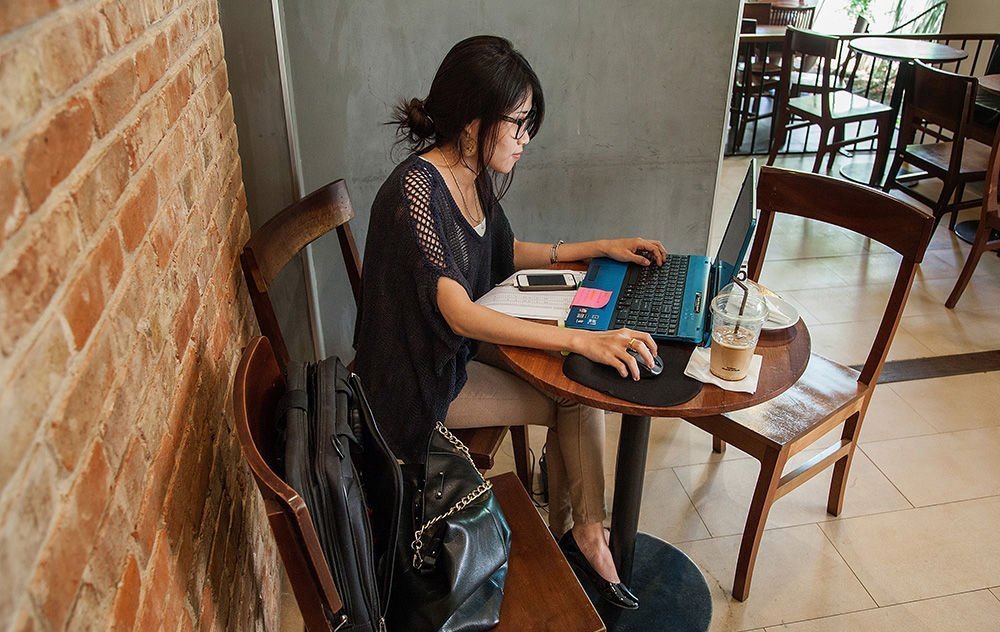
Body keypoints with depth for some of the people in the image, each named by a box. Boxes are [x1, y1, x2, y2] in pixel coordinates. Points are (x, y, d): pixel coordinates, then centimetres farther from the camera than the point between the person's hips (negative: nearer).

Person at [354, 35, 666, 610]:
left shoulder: (475, 177, 0)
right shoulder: (416, 190, -27)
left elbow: (506, 253, 15)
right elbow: (459, 314, -33)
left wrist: (600, 247, 6)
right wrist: (582, 339, -39)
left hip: (464, 343, 8)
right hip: (422, 378, -8)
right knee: (576, 397, -7)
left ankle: (576, 530, 9)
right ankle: (581, 532, 14)